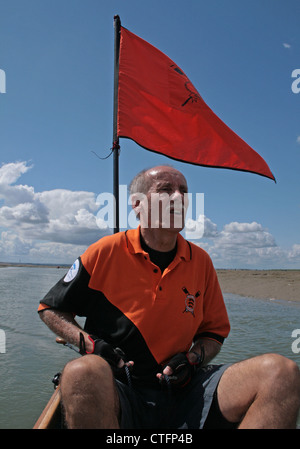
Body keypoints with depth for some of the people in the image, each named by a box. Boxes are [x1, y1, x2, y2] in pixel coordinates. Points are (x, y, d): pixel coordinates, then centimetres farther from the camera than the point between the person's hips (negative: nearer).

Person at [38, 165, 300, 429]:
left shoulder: (200, 261, 6)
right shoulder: (106, 252, -4)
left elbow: (214, 331, 17)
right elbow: (51, 309, 6)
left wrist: (192, 359, -4)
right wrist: (90, 343, -11)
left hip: (184, 394, 4)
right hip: (118, 394, -3)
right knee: (82, 373, -40)